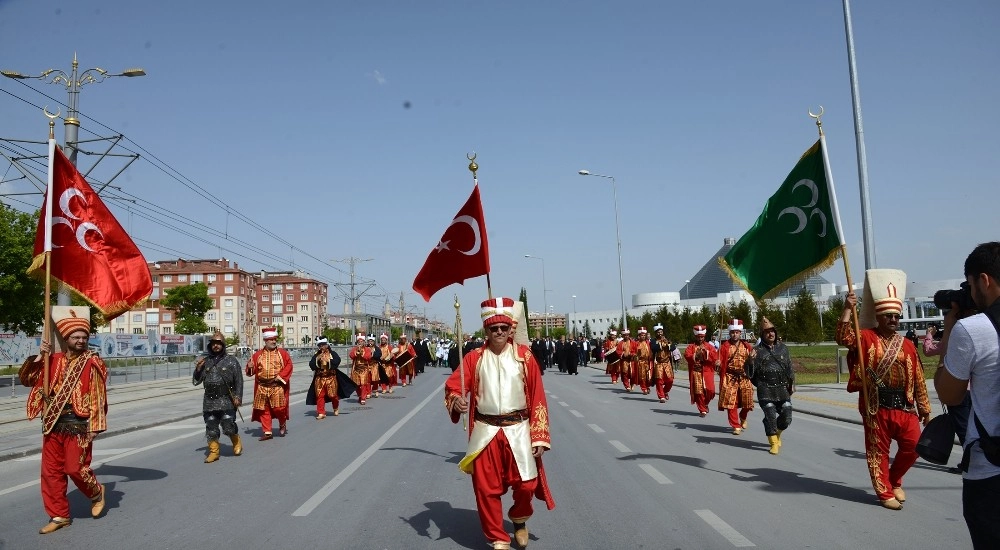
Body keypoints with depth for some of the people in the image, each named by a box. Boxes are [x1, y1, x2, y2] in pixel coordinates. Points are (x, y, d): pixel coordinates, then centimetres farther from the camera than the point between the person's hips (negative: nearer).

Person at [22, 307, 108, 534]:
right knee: (51, 471, 7)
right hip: (53, 424, 5)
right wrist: (39, 356, -6)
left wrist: (94, 426, -13)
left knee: (75, 468, -4)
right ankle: (59, 516, 19)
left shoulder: (92, 363, -8)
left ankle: (97, 493, 26)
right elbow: (27, 379, 7)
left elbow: (98, 396, -9)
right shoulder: (54, 360, 7)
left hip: (78, 425, -5)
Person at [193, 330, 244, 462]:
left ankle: (237, 444, 19)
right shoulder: (205, 361, 10)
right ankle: (213, 451, 15)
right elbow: (196, 381, 12)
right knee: (211, 427, 4)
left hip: (226, 401, -3)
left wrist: (238, 397, -7)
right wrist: (198, 369, -5)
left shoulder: (231, 361, 1)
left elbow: (239, 381, 1)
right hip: (209, 401, 4)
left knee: (228, 426, -6)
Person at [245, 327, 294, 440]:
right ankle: (267, 432, 13)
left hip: (277, 386, -3)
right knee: (264, 410, 4)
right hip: (262, 387, 3)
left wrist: (280, 376, -15)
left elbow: (288, 366, -4)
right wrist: (250, 367, -12)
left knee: (279, 408, -6)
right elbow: (252, 370, 11)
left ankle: (282, 425, 23)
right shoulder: (258, 355, 8)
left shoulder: (282, 353, 2)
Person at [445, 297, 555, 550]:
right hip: (485, 432, 1)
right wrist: (456, 401, -29)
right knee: (486, 488, 4)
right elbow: (453, 386, -5)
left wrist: (539, 436, -5)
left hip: (518, 431, 0)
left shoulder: (524, 356, -2)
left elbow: (537, 397, -2)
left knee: (526, 484, 3)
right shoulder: (475, 358, 0)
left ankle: (519, 520, 37)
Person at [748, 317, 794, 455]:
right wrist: (751, 361, -23)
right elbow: (750, 373, -4)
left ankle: (777, 433, 29)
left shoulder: (782, 348, 12)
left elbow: (789, 367, 18)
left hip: (783, 388, 4)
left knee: (786, 416, -1)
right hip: (766, 390, -3)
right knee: (770, 415, -10)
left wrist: (792, 384, 14)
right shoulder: (757, 350, 0)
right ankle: (774, 443, 6)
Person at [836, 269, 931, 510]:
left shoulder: (907, 345, 9)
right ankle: (885, 492, 16)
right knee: (878, 451, 4)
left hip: (904, 406, 4)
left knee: (913, 446, 3)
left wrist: (924, 409, 11)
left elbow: (918, 380, 12)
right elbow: (844, 337, -22)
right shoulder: (867, 338, -1)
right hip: (876, 406, -4)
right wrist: (848, 309, -27)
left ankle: (895, 480, 28)